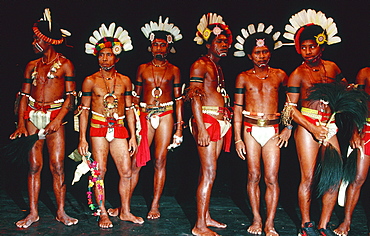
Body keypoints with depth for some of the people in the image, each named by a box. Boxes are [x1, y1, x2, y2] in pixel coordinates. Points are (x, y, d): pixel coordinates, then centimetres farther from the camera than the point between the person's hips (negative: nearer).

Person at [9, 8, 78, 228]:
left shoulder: (65, 64, 3)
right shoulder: (32, 66, 14)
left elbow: (70, 96, -2)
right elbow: (24, 95, 10)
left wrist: (57, 120, -15)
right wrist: (21, 124, -2)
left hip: (55, 116, -3)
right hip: (32, 116, 3)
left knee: (58, 166, -4)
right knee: (34, 165, 4)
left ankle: (61, 212, 6)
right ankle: (33, 213, 11)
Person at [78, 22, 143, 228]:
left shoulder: (125, 81, 9)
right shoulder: (90, 81, 3)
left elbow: (130, 109, 12)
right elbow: (84, 110, 3)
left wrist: (133, 136, 7)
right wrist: (82, 138, -3)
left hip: (120, 128, 2)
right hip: (98, 128, -2)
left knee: (126, 171, 2)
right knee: (100, 171, -1)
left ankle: (125, 211, 15)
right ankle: (103, 213, 10)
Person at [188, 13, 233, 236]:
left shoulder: (218, 67, 20)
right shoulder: (200, 65, -7)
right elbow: (195, 96, -14)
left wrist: (226, 121, 17)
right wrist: (201, 128, -21)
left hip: (220, 121, 8)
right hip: (206, 120, -8)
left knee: (207, 171, 12)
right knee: (209, 173, -10)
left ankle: (206, 216, 20)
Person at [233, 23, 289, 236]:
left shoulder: (280, 75, 9)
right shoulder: (244, 77, 8)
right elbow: (238, 109, 6)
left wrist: (288, 128, 5)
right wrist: (238, 138, 1)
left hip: (272, 129, 0)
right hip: (250, 129, 0)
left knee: (272, 178, -3)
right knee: (254, 176, 3)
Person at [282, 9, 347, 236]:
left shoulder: (332, 67, 11)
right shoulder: (298, 74, -1)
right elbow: (291, 107, -3)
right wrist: (313, 129, -11)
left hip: (329, 125, 5)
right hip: (307, 125, -4)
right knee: (308, 177, -4)